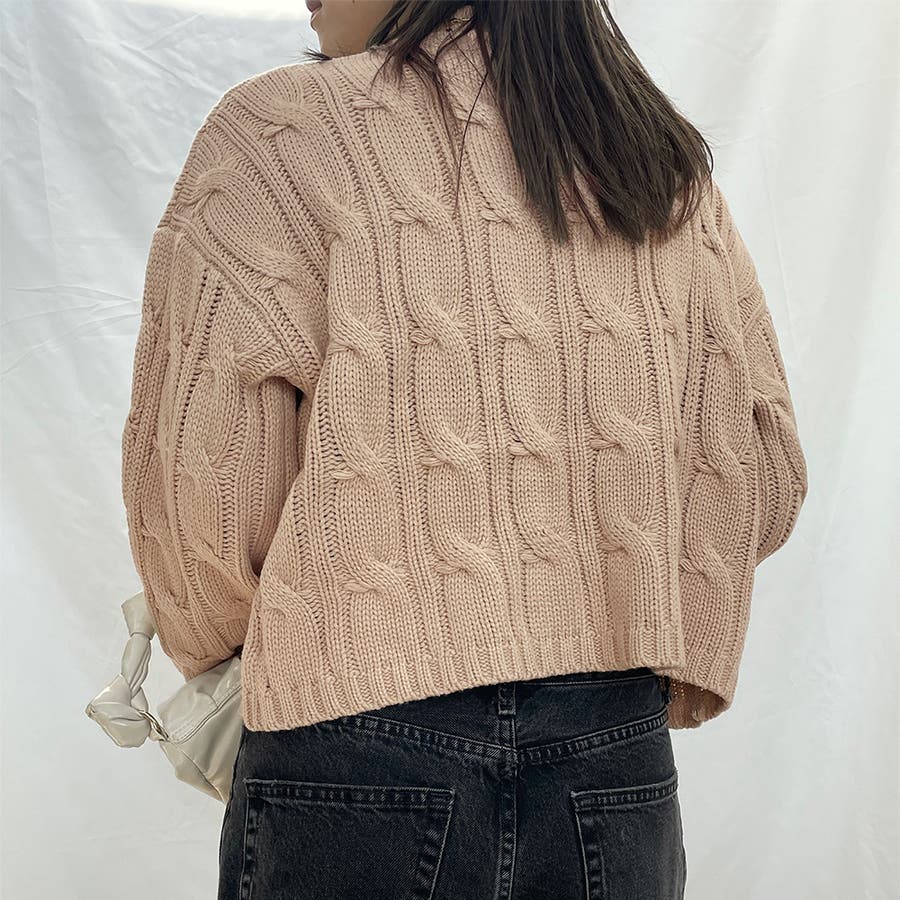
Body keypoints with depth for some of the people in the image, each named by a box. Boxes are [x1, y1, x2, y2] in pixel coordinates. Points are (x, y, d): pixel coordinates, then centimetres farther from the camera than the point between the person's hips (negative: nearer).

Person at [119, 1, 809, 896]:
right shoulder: (669, 164, 7)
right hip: (619, 764, 5)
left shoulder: (284, 127, -8)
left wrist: (220, 644, 11)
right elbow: (766, 478, 8)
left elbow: (198, 475, -9)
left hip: (360, 762, -4)